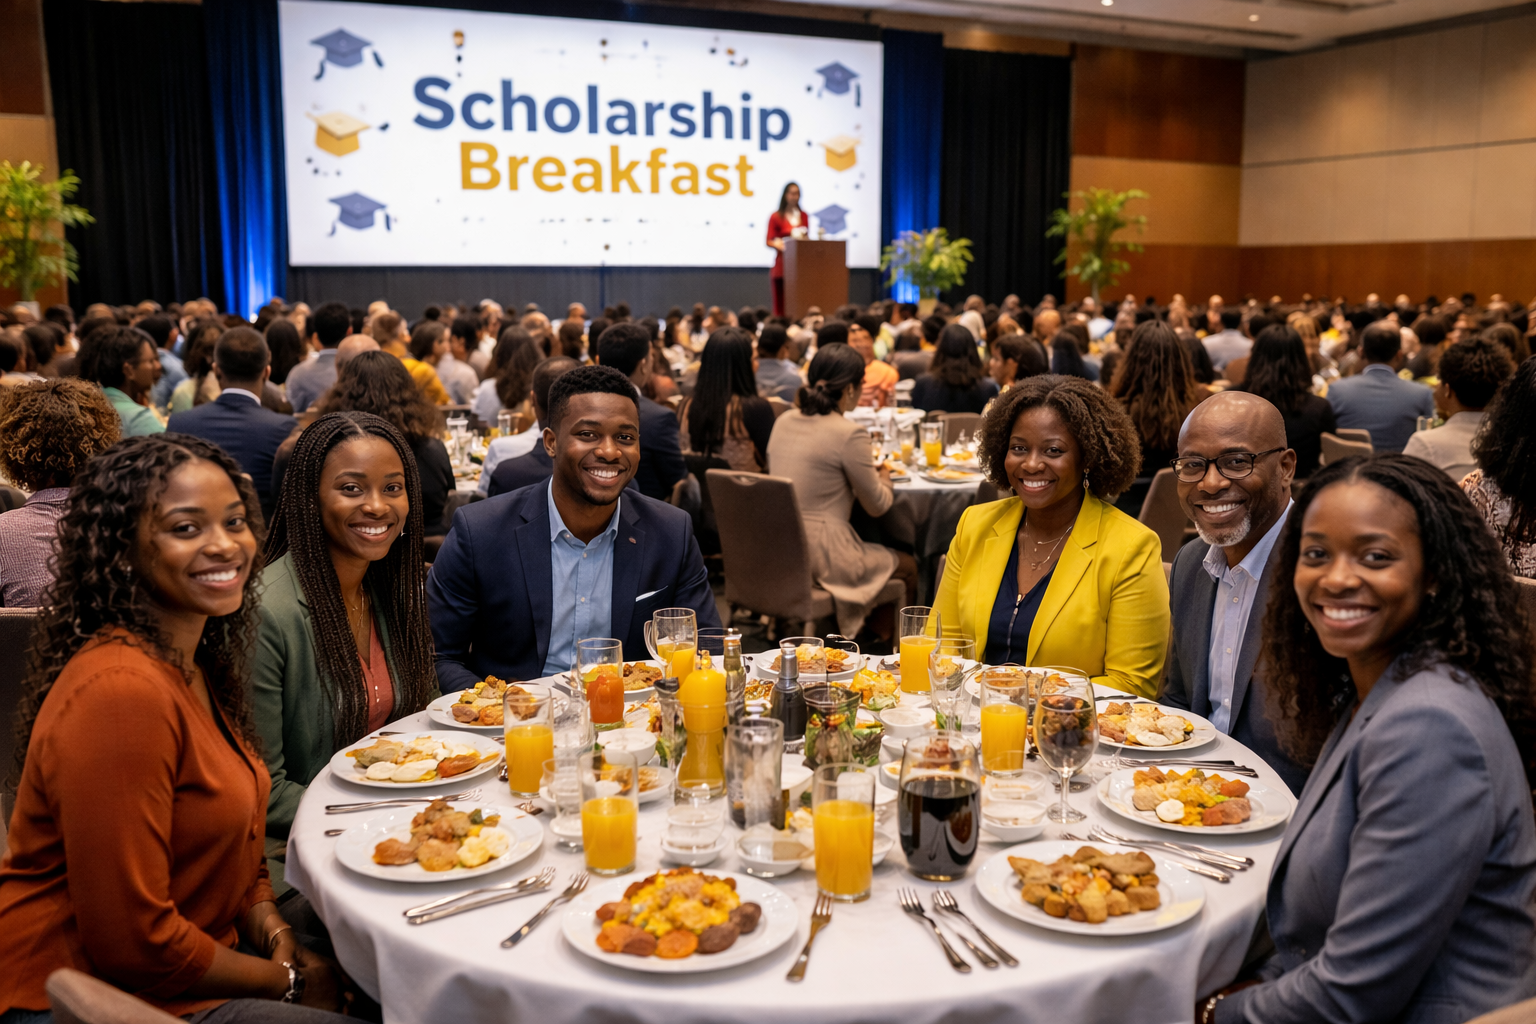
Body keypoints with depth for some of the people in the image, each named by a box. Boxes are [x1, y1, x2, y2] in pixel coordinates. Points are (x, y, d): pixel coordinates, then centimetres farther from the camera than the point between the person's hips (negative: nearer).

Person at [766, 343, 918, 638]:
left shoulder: (783, 422, 4)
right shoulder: (849, 434, -17)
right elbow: (878, 505, -6)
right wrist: (884, 478, 16)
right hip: (821, 557, -8)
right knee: (907, 566, 20)